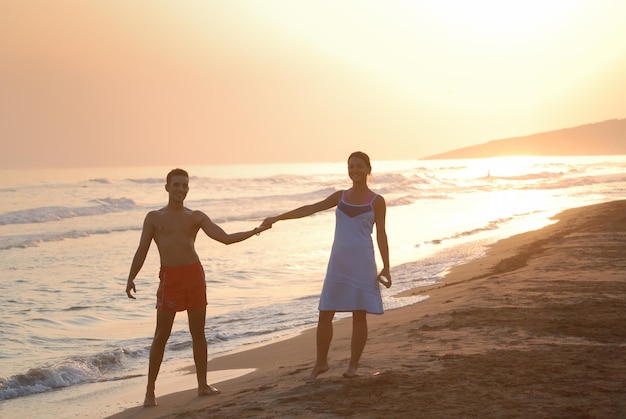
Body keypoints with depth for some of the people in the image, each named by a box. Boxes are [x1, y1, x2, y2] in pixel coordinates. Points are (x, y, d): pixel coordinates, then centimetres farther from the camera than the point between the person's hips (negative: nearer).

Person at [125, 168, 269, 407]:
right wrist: (131, 278, -7)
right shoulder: (154, 218, 7)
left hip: (195, 274, 2)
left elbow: (226, 238, 3)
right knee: (161, 335, -4)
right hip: (170, 277, -2)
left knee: (198, 332, 7)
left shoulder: (196, 217, 9)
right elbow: (142, 250, 4)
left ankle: (203, 385, 15)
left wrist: (254, 231, -6)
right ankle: (150, 390, 2)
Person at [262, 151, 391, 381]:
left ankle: (353, 365, 12)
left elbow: (381, 235, -1)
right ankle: (321, 363, 16)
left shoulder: (377, 201, 1)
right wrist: (277, 217, -2)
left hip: (362, 263, -4)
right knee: (325, 314, 3)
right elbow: (310, 209, 7)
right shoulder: (340, 196, 12)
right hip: (338, 264, 4)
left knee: (359, 315, 0)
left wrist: (386, 268, -8)